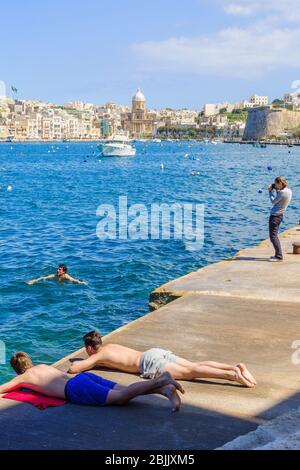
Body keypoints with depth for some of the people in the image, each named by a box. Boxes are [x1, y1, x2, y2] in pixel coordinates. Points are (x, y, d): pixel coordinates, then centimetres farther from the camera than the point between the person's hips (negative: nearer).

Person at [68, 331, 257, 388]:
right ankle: (236, 367, -18)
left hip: (150, 362, -8)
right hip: (157, 353, 8)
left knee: (190, 372, -19)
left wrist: (82, 364, 26)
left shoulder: (97, 356, 10)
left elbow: (73, 369, 4)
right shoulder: (111, 346, 31)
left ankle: (232, 374, -34)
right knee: (195, 366, -4)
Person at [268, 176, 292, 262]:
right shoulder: (289, 191, 9)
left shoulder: (282, 192, -19)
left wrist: (270, 191, 2)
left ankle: (279, 256, -9)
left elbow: (273, 201, -9)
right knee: (275, 235, 17)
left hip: (275, 215, -10)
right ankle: (278, 255, 20)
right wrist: (277, 191, 11)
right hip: (279, 215, 10)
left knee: (273, 236, -8)